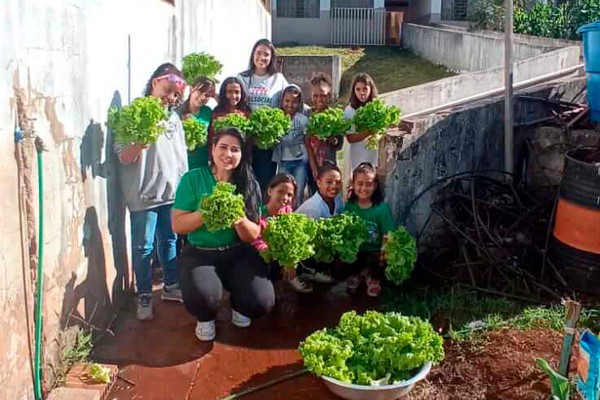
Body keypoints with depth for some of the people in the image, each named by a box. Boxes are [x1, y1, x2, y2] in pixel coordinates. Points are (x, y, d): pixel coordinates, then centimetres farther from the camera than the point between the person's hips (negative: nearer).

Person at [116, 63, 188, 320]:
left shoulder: (174, 117, 11)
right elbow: (123, 158, -11)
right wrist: (139, 144, -30)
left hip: (172, 192, 6)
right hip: (144, 194, -6)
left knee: (169, 241, 16)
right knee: (143, 248, 3)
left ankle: (171, 286, 31)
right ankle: (144, 297, 15)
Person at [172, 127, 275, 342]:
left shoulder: (249, 184, 0)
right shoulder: (193, 179, -6)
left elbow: (253, 235, -1)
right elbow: (178, 225, -7)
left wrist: (240, 220, -24)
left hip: (239, 253, 2)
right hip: (200, 253, -2)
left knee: (262, 302, -20)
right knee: (202, 297, -32)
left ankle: (238, 306, 20)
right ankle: (205, 318, 9)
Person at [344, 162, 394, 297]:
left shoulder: (382, 208, -11)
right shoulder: (349, 206, -3)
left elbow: (388, 237, -13)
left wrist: (385, 253, -31)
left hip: (375, 251, -2)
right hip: (354, 251, 2)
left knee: (381, 261, -33)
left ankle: (373, 277, 8)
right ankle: (357, 273, 14)